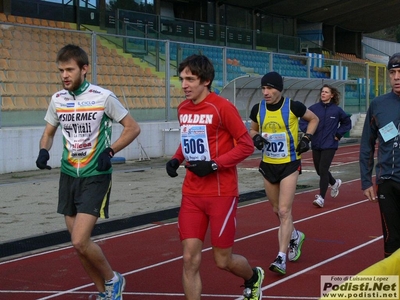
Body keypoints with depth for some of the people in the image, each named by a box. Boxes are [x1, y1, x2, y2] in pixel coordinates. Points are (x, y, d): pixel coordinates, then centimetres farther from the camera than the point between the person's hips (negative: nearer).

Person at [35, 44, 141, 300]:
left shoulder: (103, 97, -12)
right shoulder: (57, 99, 3)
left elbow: (133, 128, -4)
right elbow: (49, 133, 17)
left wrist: (110, 151, -16)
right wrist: (44, 151, -5)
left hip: (96, 177, -6)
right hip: (69, 176, 6)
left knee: (80, 242, -15)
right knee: (79, 243, 9)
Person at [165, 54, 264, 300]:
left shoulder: (222, 107, -14)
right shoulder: (183, 109, 6)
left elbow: (246, 145, -12)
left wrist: (214, 164, -21)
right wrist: (176, 159, 3)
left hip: (221, 194, -5)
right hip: (191, 194, 6)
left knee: (223, 260, 6)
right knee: (190, 259, -2)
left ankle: (253, 278, 40)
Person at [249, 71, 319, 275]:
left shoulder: (293, 106, -13)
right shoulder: (258, 109, -3)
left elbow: (314, 119, 5)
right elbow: (252, 130, 15)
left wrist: (306, 138, -10)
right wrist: (256, 138, -8)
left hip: (289, 164, -5)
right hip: (268, 165, 5)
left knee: (284, 211, -11)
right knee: (277, 210, 16)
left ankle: (281, 258, -8)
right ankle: (295, 237, 44)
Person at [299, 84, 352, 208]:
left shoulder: (336, 110, -3)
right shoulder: (314, 108, -1)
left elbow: (347, 122, 11)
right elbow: (303, 121, 2)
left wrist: (338, 134, 2)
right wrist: (308, 130, -15)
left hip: (329, 145, -3)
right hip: (316, 145, 4)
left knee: (323, 169, -12)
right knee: (319, 170, 15)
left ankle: (321, 197, -4)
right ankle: (334, 183, 44)